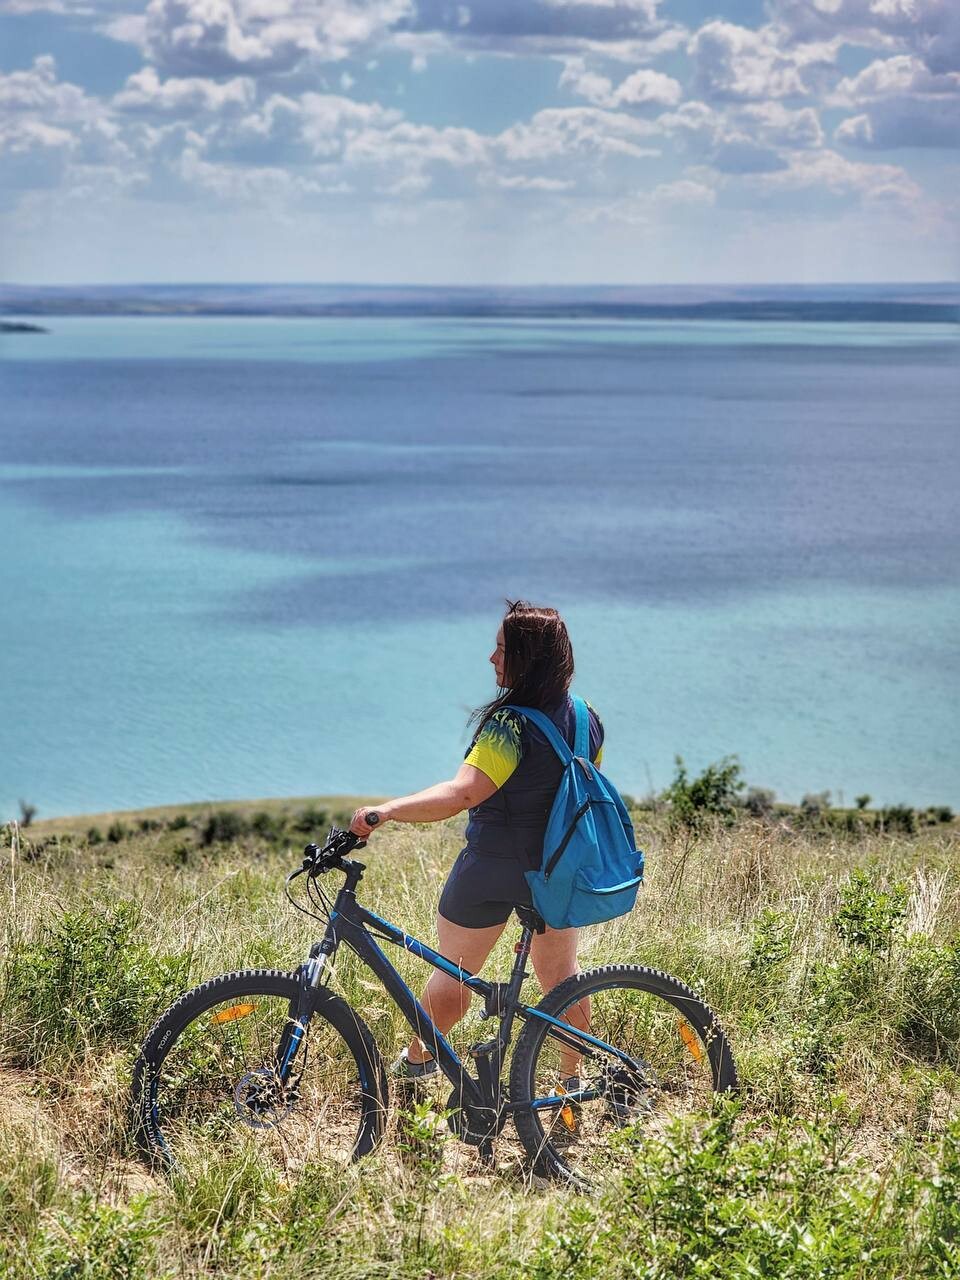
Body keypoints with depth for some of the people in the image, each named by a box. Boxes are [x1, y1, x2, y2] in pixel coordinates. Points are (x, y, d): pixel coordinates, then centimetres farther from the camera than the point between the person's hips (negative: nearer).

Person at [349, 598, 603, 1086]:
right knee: (561, 972, 21)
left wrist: (383, 811, -42)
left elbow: (460, 794, -37)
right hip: (559, 871, 6)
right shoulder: (586, 719, -2)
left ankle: (416, 1061, 32)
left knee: (454, 969, 14)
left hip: (493, 868, -6)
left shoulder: (510, 726, -25)